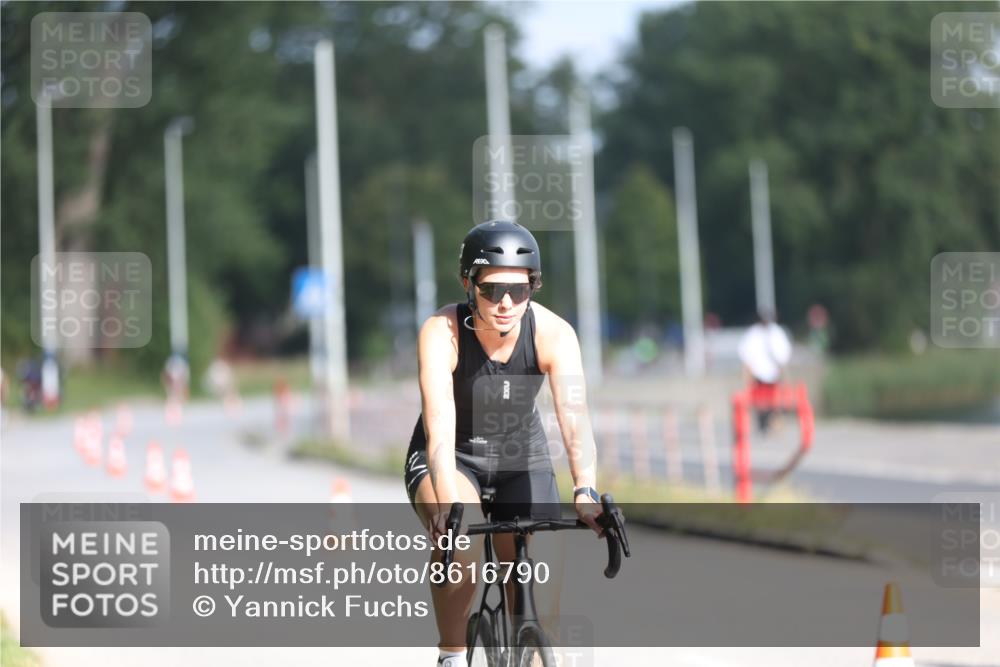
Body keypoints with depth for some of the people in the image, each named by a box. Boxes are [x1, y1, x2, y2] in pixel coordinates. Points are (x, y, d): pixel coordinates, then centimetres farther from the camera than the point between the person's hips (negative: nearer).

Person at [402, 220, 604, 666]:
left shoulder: (553, 334, -24)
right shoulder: (441, 332, -28)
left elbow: (574, 416, -35)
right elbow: (439, 425, -39)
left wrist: (585, 491, -52)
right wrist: (447, 502, -54)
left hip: (521, 457, 3)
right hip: (451, 457, -3)